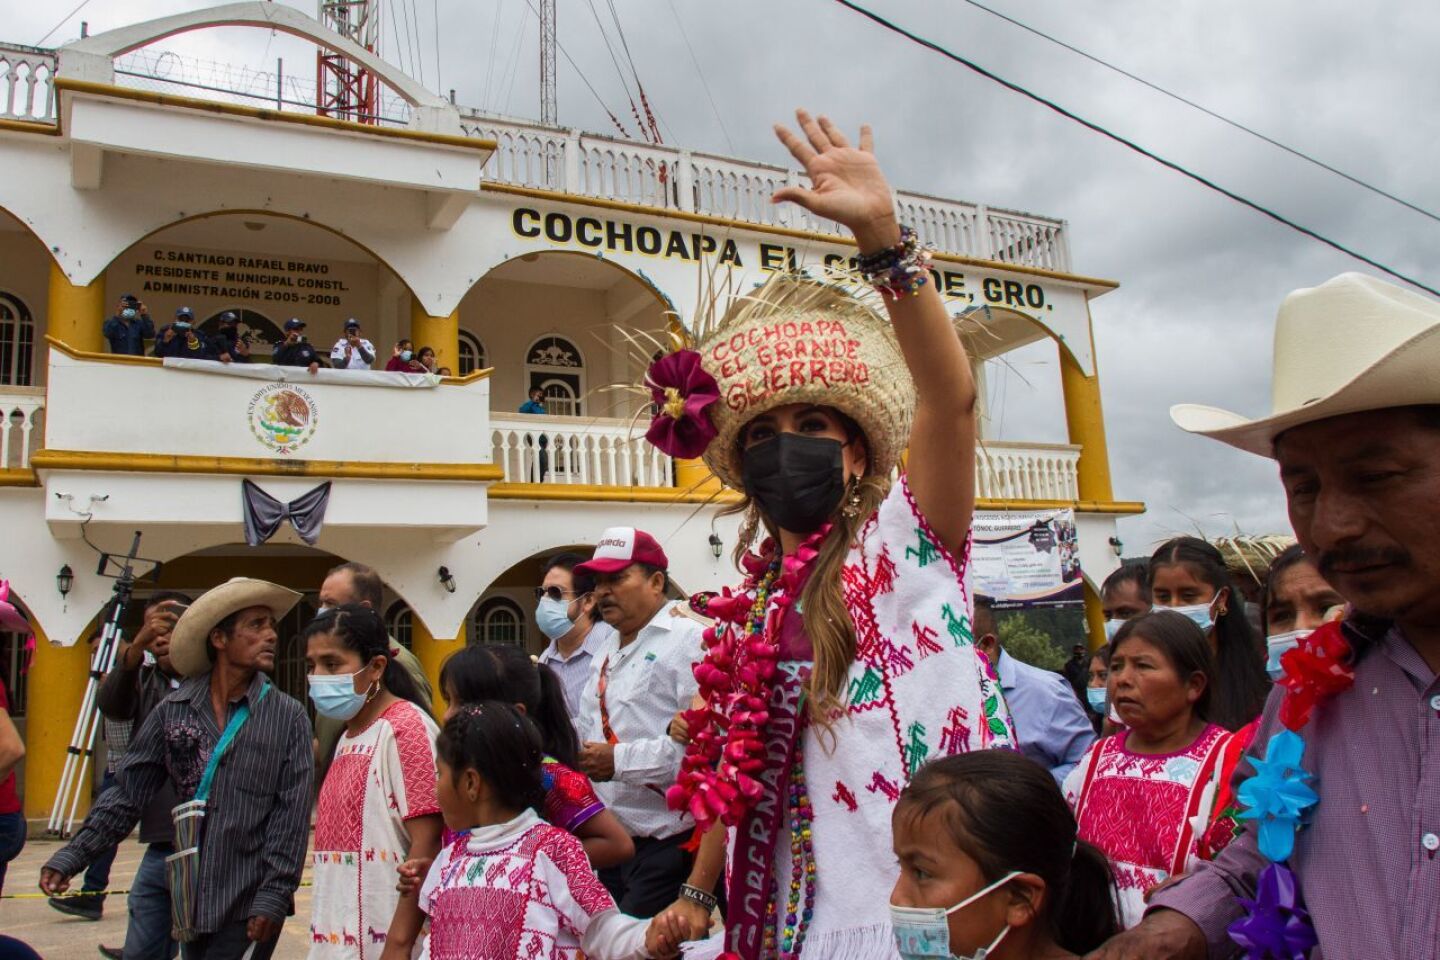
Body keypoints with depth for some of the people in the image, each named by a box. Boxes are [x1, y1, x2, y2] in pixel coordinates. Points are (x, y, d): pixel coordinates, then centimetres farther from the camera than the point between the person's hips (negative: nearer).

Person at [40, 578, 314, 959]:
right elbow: (128, 793, 6)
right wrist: (72, 856, -1)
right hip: (192, 899, 3)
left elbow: (292, 815, -7)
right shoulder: (172, 711, 2)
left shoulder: (288, 717, -5)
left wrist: (273, 897, -11)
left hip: (250, 906, -3)